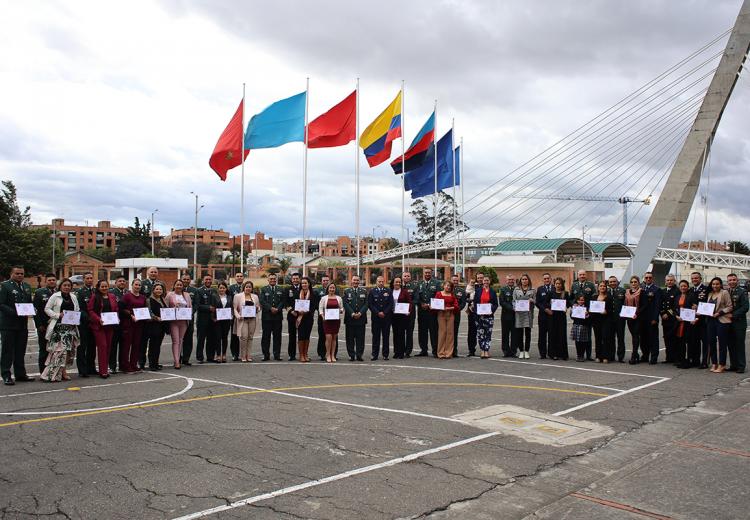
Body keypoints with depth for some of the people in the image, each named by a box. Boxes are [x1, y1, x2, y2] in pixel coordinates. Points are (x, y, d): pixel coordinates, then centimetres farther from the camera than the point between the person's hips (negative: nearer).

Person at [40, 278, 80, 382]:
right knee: (58, 348, -11)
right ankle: (51, 373, -6)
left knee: (68, 349, 4)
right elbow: (47, 309, -2)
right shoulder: (55, 296, -1)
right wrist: (58, 315, -14)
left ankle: (63, 371, 13)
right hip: (58, 326, -5)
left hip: (71, 326, 5)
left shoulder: (73, 297, 13)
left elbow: (77, 310, 18)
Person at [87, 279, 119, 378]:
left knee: (108, 346, 7)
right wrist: (98, 319, -18)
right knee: (102, 346, -9)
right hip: (98, 326, -5)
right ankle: (103, 371, -6)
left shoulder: (112, 297, 11)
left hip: (110, 326, 5)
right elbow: (90, 311, -6)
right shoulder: (94, 297, -2)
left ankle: (106, 369, 16)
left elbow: (116, 309, 16)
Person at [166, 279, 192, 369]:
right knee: (175, 341, -8)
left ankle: (178, 359, 16)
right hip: (173, 321, -3)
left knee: (180, 340, 8)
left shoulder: (187, 295, 12)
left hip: (184, 321, 4)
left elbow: (190, 307, 14)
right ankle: (177, 362, -12)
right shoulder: (170, 295, 2)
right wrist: (173, 309, -15)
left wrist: (189, 314, -4)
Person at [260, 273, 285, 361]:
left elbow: (282, 301, 4)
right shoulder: (263, 289, 7)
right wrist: (271, 308, -14)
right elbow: (262, 301, -4)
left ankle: (277, 355, 7)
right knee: (266, 336, 1)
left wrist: (277, 309, -13)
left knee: (277, 336, 2)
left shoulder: (280, 290, 12)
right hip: (267, 316, -1)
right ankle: (266, 355, 7)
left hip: (277, 316, 1)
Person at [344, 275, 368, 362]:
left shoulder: (364, 291, 9)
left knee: (360, 337, 1)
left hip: (361, 317, 1)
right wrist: (352, 314, -12)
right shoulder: (346, 291, 7)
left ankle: (359, 355, 7)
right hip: (350, 318, 0)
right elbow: (345, 304, -1)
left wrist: (360, 313, -11)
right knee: (350, 338, 2)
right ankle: (351, 355, 8)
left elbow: (366, 304, 3)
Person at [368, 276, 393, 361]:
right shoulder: (372, 292, 6)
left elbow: (391, 304, 3)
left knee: (386, 336, 2)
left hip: (386, 317, 1)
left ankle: (385, 355, 8)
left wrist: (384, 312, -7)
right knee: (376, 336, 0)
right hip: (376, 317, -1)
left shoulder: (388, 291, 8)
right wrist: (377, 313, -9)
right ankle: (375, 355, 5)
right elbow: (370, 305, 0)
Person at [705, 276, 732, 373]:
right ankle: (714, 363, 17)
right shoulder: (710, 294, 15)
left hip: (722, 321, -6)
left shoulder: (724, 293, -3)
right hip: (711, 320, 6)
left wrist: (719, 313, -16)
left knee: (722, 343, -1)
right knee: (711, 342, 7)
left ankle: (722, 365, 6)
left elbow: (729, 307, -7)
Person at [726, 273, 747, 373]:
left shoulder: (742, 292, -5)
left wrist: (733, 315, -16)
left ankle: (741, 366, 5)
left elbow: (745, 308, -12)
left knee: (740, 345, -1)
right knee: (731, 345, 9)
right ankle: (733, 365, 16)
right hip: (728, 322, 5)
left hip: (739, 322, -5)